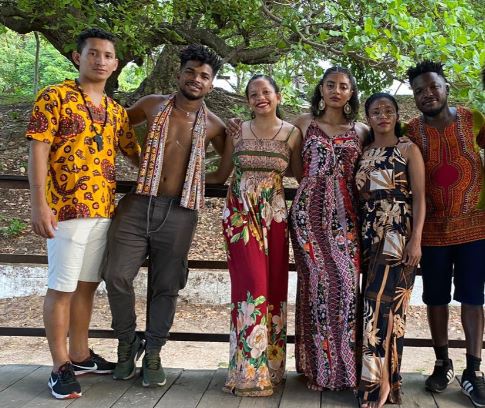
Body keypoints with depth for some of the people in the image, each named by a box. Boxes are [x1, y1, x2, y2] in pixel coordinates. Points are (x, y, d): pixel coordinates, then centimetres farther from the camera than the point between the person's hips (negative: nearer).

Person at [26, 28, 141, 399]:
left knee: (87, 284, 14)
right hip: (66, 209, -6)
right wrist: (39, 204, -17)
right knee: (62, 287, 1)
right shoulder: (54, 97, -3)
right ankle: (61, 366, 12)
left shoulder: (117, 111, 15)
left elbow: (137, 156, 20)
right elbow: (38, 151, -9)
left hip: (104, 210, 6)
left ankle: (80, 356, 27)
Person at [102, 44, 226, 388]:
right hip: (138, 205, 1)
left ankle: (153, 354, 22)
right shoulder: (153, 105, 6)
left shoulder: (213, 125, 5)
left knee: (166, 287, 5)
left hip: (179, 213, 0)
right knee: (117, 276, -6)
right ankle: (128, 343, 17)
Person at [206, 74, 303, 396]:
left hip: (274, 215, 2)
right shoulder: (237, 131, 6)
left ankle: (271, 365, 15)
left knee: (274, 286, 2)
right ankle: (250, 371, -2)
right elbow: (221, 175, 12)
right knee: (252, 285, -9)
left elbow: (301, 176, 13)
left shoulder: (292, 133, 6)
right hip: (241, 213, -1)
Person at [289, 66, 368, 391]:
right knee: (317, 280, -4)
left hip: (345, 215, 2)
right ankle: (318, 365, 9)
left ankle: (343, 366, 8)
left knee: (346, 281, -5)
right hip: (309, 210, -1)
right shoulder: (305, 123, 10)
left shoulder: (361, 131, 14)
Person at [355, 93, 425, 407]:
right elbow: (360, 198, 14)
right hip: (371, 237, 5)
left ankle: (377, 383, -4)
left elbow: (419, 198, -5)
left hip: (399, 235, -4)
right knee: (383, 304, 7)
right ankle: (385, 380, 16)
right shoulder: (364, 154, 14)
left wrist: (416, 240, -15)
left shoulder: (409, 150, 1)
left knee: (382, 303, -11)